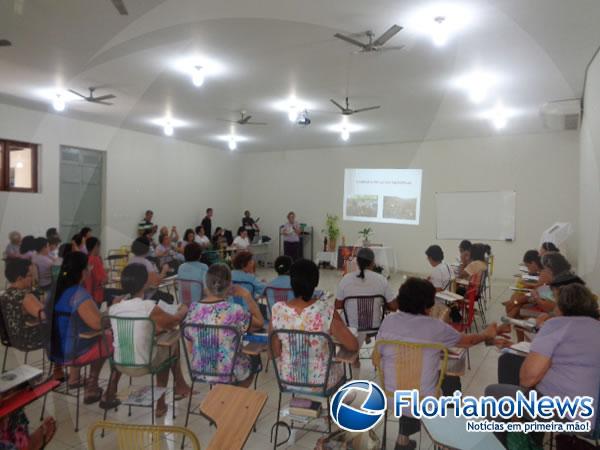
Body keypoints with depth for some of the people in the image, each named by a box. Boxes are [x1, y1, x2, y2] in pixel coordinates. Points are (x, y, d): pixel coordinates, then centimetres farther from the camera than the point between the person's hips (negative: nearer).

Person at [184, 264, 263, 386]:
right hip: (229, 373, -4)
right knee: (255, 359, 30)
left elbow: (190, 349, -3)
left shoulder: (193, 309, -12)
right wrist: (246, 296, -9)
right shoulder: (234, 311, -25)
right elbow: (259, 323, -7)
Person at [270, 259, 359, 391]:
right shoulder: (327, 310, -25)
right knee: (338, 368, 34)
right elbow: (353, 346, -16)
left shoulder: (277, 310, -19)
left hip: (287, 377, 2)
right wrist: (336, 338, 4)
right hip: (321, 380, -2)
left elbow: (275, 353, -9)